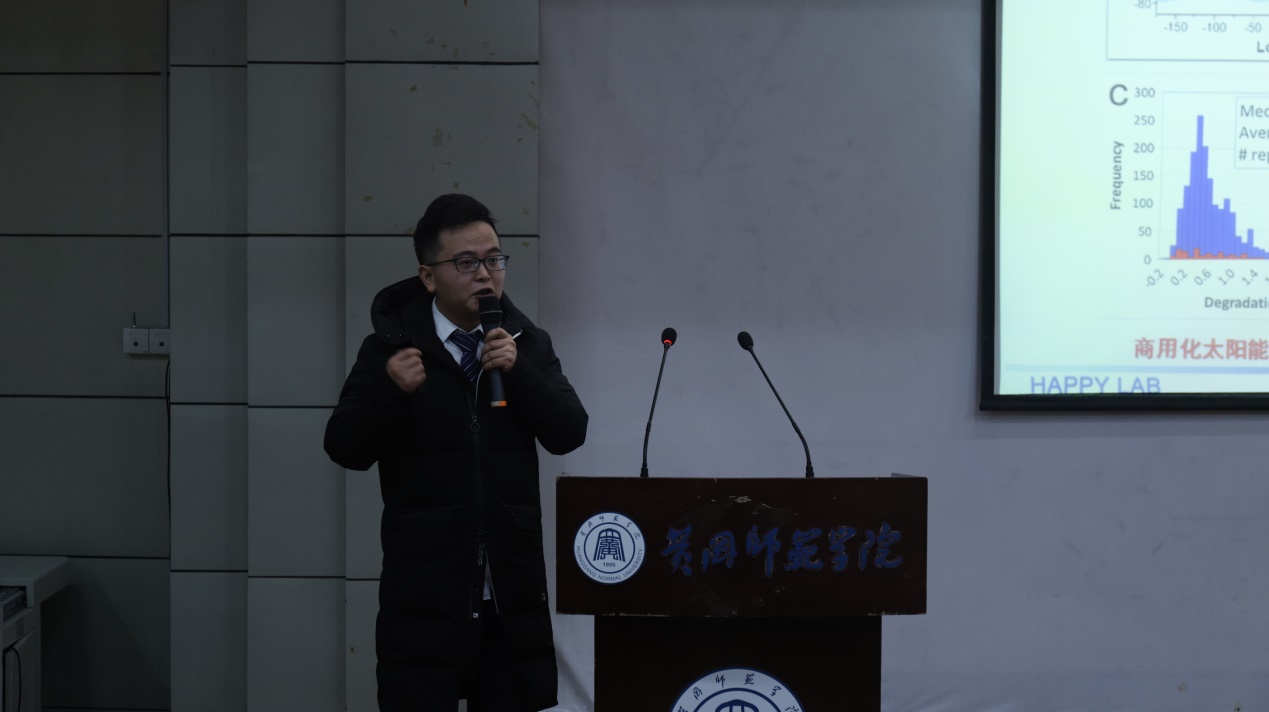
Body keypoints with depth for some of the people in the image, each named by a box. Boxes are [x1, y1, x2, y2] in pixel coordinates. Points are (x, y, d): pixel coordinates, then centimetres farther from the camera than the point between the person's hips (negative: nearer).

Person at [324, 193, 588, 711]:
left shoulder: (527, 343, 8)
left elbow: (569, 433, -1)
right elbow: (346, 449, -5)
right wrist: (390, 391, -22)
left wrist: (519, 370, -14)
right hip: (424, 595, -3)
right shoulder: (392, 345, -1)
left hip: (514, 592, 3)